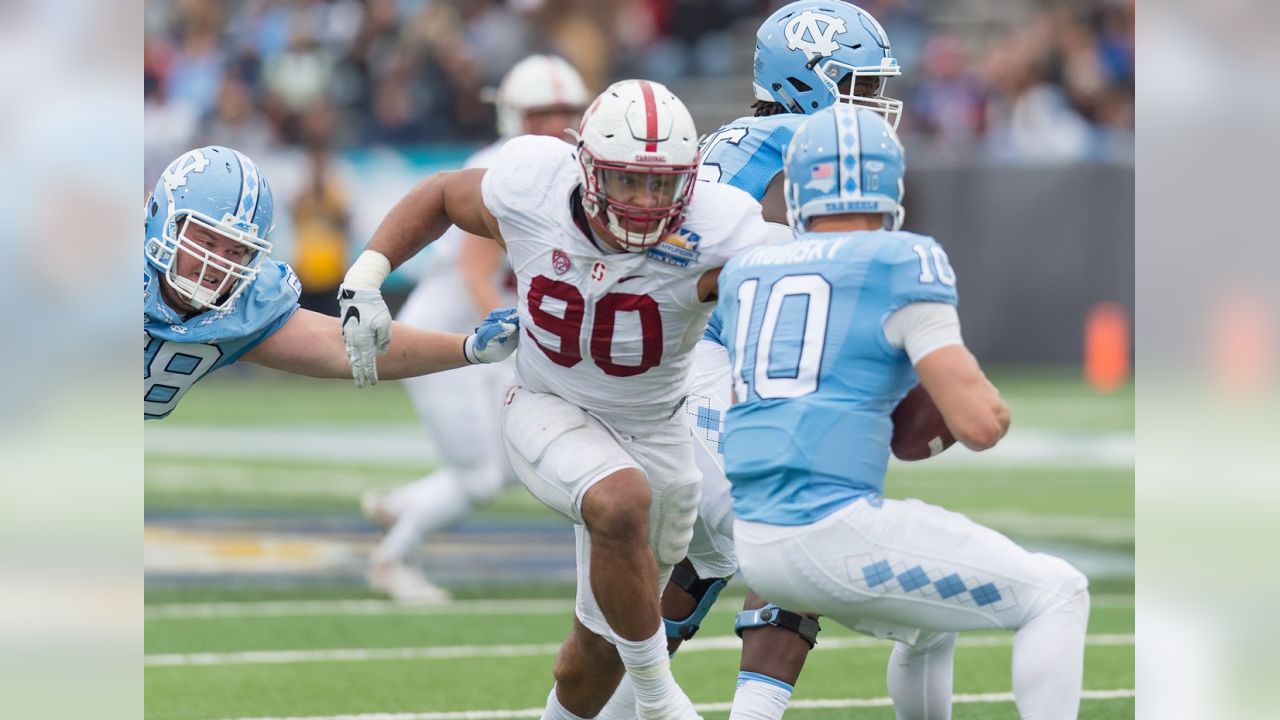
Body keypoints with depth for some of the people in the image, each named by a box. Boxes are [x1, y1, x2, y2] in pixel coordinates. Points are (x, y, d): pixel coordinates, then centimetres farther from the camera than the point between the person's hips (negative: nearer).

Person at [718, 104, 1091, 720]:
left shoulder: (745, 275, 17)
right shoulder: (902, 263, -4)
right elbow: (980, 425, -10)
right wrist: (995, 405, 13)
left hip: (754, 543, 8)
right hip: (835, 532, -7)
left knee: (930, 628, 32)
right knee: (1058, 598, 5)